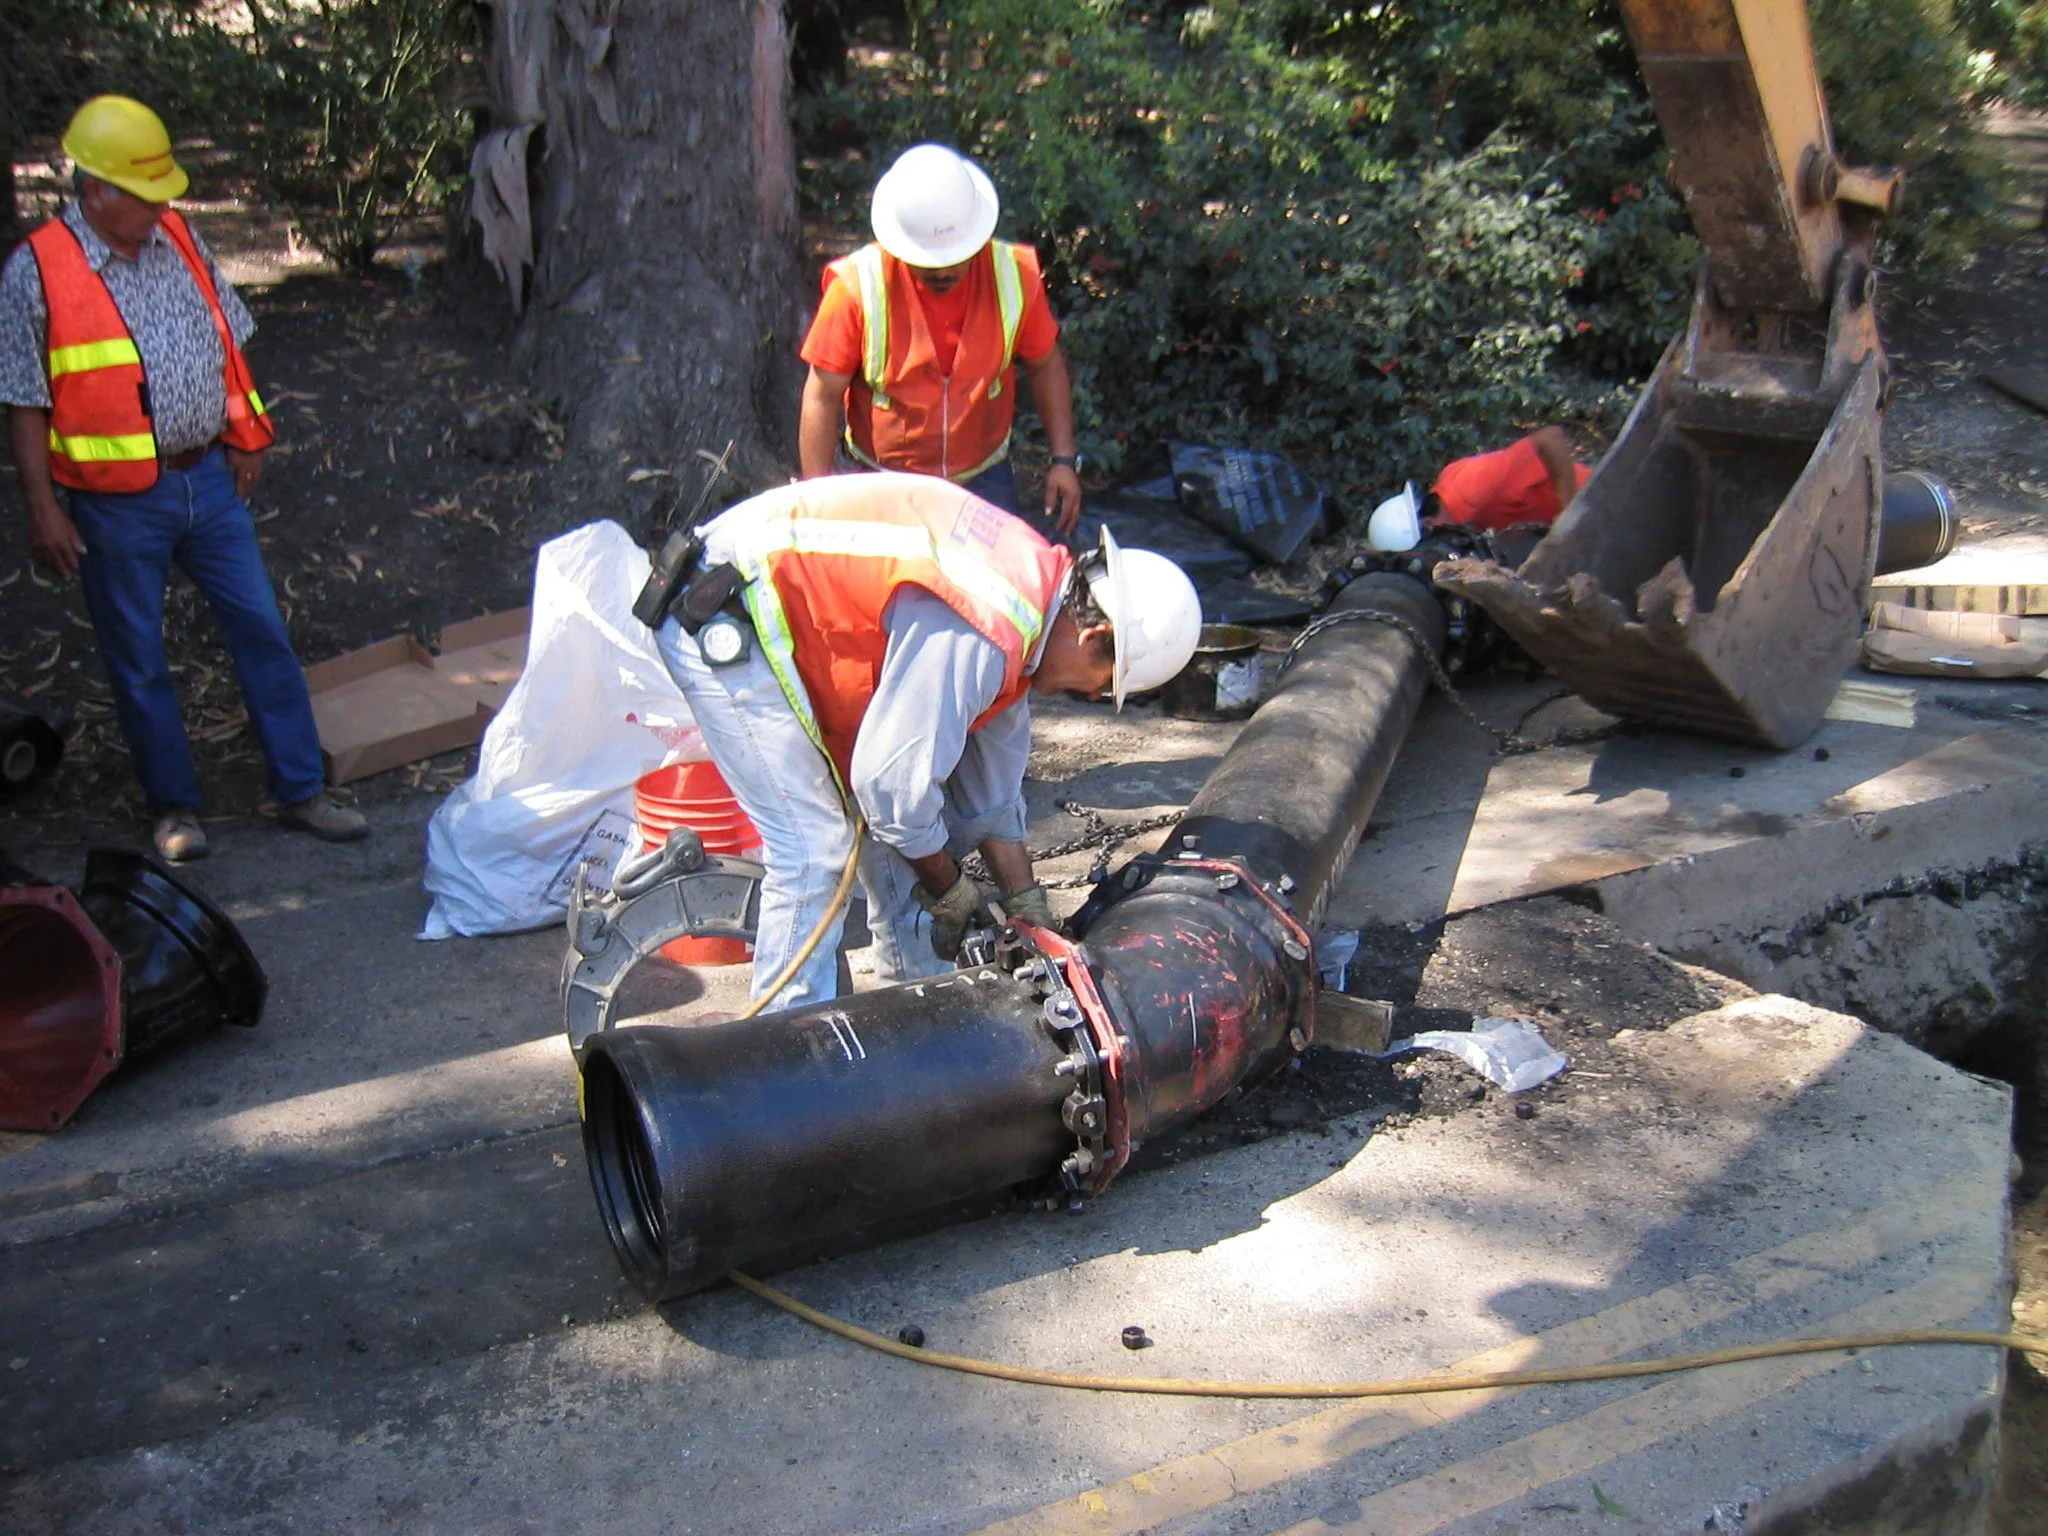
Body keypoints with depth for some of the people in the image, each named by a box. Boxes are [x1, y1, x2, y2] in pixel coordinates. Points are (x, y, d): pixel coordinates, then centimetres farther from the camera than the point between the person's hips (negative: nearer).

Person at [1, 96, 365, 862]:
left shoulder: (179, 239, 5)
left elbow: (227, 342, 15)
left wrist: (245, 438, 11)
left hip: (209, 481, 4)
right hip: (117, 503, -4)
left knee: (262, 629, 5)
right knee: (138, 661, 7)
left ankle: (302, 790, 15)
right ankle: (174, 807, 22)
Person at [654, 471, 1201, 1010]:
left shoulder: (1034, 578, 2)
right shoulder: (976, 635, -30)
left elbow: (991, 784, 10)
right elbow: (894, 780, -24)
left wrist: (1027, 907, 12)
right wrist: (952, 892, -7)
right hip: (721, 623, -10)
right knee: (815, 848, -11)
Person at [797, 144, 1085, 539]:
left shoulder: (1014, 275, -11)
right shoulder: (858, 286, -18)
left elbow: (1045, 365, 4)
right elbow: (823, 397, -12)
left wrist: (1064, 459, -2)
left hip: (983, 479, 2)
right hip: (879, 486, -2)